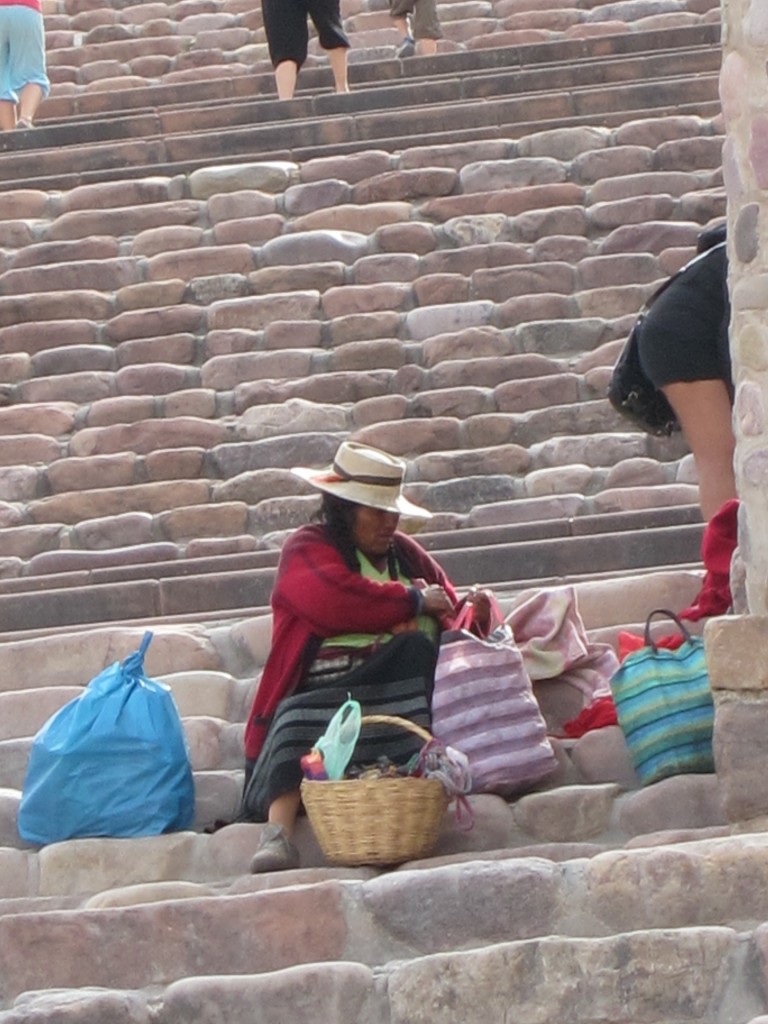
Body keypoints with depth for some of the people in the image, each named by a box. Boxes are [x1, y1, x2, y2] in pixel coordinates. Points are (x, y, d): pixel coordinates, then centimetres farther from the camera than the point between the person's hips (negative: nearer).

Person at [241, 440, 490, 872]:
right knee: (300, 724, -37)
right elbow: (336, 602, -11)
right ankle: (278, 833, -50)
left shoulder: (406, 553, 27)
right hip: (325, 689, -3)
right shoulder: (307, 548, 9)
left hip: (406, 693, 3)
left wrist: (472, 613, 6)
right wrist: (414, 601, -1)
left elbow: (448, 619, 31)